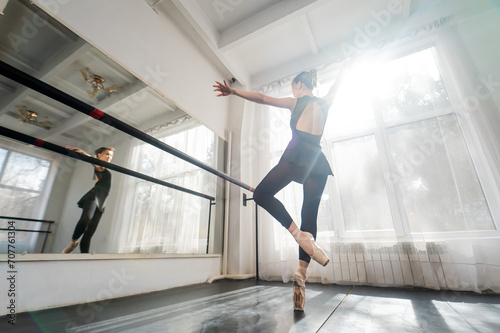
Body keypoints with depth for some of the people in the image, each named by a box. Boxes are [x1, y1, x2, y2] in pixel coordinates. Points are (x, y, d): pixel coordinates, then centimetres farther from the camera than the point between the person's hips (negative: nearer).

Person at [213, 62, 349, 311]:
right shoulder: (324, 104, 25)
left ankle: (301, 235, -18)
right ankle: (301, 274, -7)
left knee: (262, 194, -1)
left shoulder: (296, 101, 13)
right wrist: (345, 67, 64)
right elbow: (336, 85, 45)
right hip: (318, 160, 6)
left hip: (297, 154, -6)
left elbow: (263, 98, 7)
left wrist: (234, 91, 9)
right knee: (310, 216, 0)